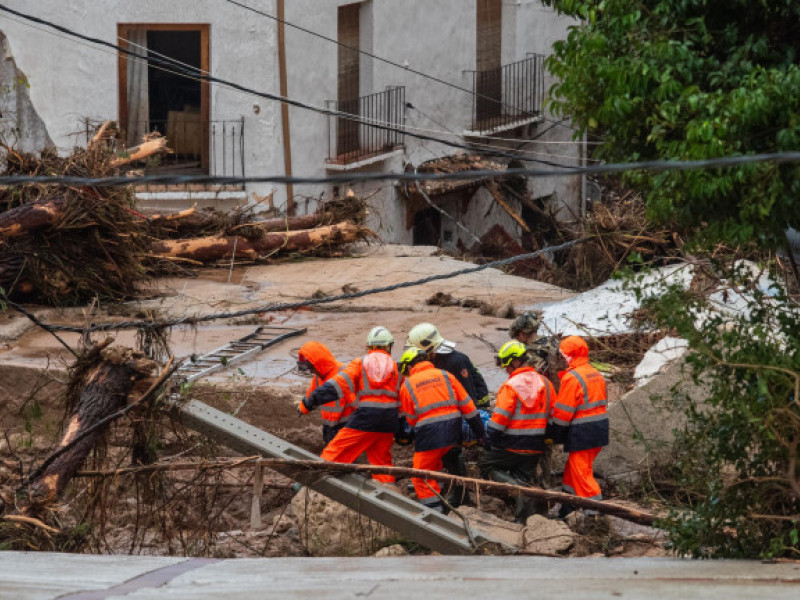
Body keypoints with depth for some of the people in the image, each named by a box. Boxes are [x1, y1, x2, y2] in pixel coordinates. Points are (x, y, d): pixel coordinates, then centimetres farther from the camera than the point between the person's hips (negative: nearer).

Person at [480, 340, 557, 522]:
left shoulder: (511, 386, -16)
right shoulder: (544, 383, 5)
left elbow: (499, 418, -17)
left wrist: (490, 441, -4)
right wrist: (548, 438, 21)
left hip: (512, 445, -6)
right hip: (536, 446, 6)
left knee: (487, 465, 11)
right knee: (524, 475, 16)